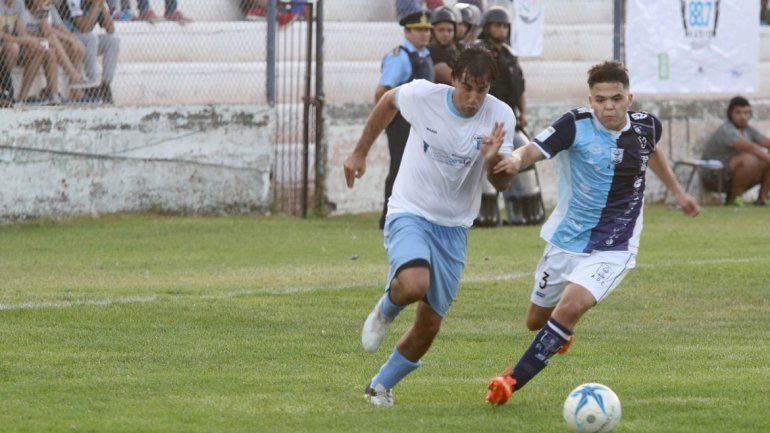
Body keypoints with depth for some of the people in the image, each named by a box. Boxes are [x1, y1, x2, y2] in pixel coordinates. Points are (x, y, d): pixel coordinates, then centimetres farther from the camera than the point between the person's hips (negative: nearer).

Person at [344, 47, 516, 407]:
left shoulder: (500, 117, -12)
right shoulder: (423, 95, -15)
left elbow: (502, 184, -9)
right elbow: (389, 101, 8)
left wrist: (493, 159, -32)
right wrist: (360, 152, 14)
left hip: (453, 227, 3)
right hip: (409, 213, -3)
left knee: (429, 325, 5)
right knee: (414, 285, -33)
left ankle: (380, 386, 28)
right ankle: (385, 310, 4)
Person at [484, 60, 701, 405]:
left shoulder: (646, 127, -3)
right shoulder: (577, 126, -15)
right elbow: (533, 150, -28)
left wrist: (677, 191, 33)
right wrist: (516, 159, -52)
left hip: (613, 247, 0)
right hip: (566, 239, 0)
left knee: (572, 306, -25)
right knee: (537, 321, 14)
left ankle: (515, 378, -15)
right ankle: (561, 332, 53)